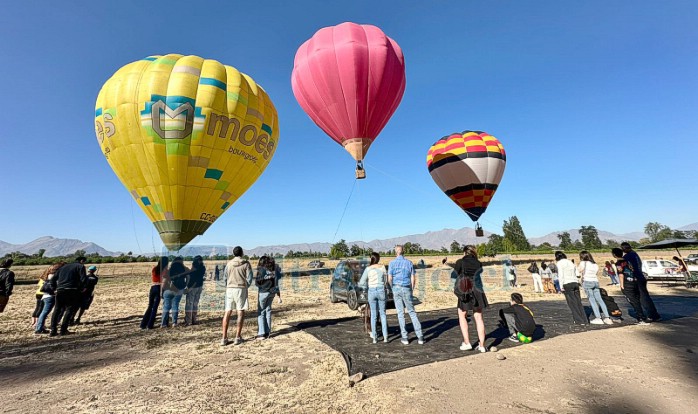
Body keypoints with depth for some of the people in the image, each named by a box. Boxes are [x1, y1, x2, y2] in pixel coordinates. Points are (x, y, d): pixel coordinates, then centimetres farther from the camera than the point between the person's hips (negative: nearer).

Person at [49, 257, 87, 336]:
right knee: (70, 309, 3)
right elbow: (84, 279, -9)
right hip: (71, 291, -6)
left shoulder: (63, 267, 23)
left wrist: (54, 289, 24)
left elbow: (53, 279, 20)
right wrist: (81, 289, 6)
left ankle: (53, 330, 12)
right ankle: (63, 330, 1)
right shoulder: (80, 266, 3)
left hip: (60, 291, 6)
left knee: (57, 310, 15)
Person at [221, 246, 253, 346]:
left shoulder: (229, 264, 6)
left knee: (227, 313, 9)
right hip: (241, 289, -3)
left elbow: (225, 277, 8)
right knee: (241, 313, 4)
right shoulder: (246, 263, -3)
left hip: (230, 289, 3)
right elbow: (249, 278, -5)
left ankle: (224, 338, 10)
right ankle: (238, 337, 4)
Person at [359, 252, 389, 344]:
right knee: (383, 314, 11)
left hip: (371, 291, 0)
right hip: (381, 290, 0)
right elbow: (385, 280, 4)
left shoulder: (368, 269, -5)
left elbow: (361, 283, -5)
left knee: (373, 314, 9)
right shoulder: (382, 267, -3)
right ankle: (385, 337, 9)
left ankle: (374, 337, 12)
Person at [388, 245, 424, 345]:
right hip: (407, 289, 1)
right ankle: (420, 337, 10)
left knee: (401, 313, 6)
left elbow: (389, 279, -6)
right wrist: (411, 291, 12)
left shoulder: (392, 263, -2)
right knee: (412, 312, 10)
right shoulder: (409, 263, 3)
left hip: (396, 288, -1)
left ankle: (404, 338, 10)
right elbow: (413, 279, 2)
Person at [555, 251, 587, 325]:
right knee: (578, 302, 12)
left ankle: (579, 320, 6)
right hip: (575, 282, 7)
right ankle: (584, 320, 14)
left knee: (572, 303, 2)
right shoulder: (570, 262, 18)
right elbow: (576, 273, 15)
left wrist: (561, 286, -9)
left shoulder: (559, 263, -3)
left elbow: (561, 275, -10)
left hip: (567, 284, -6)